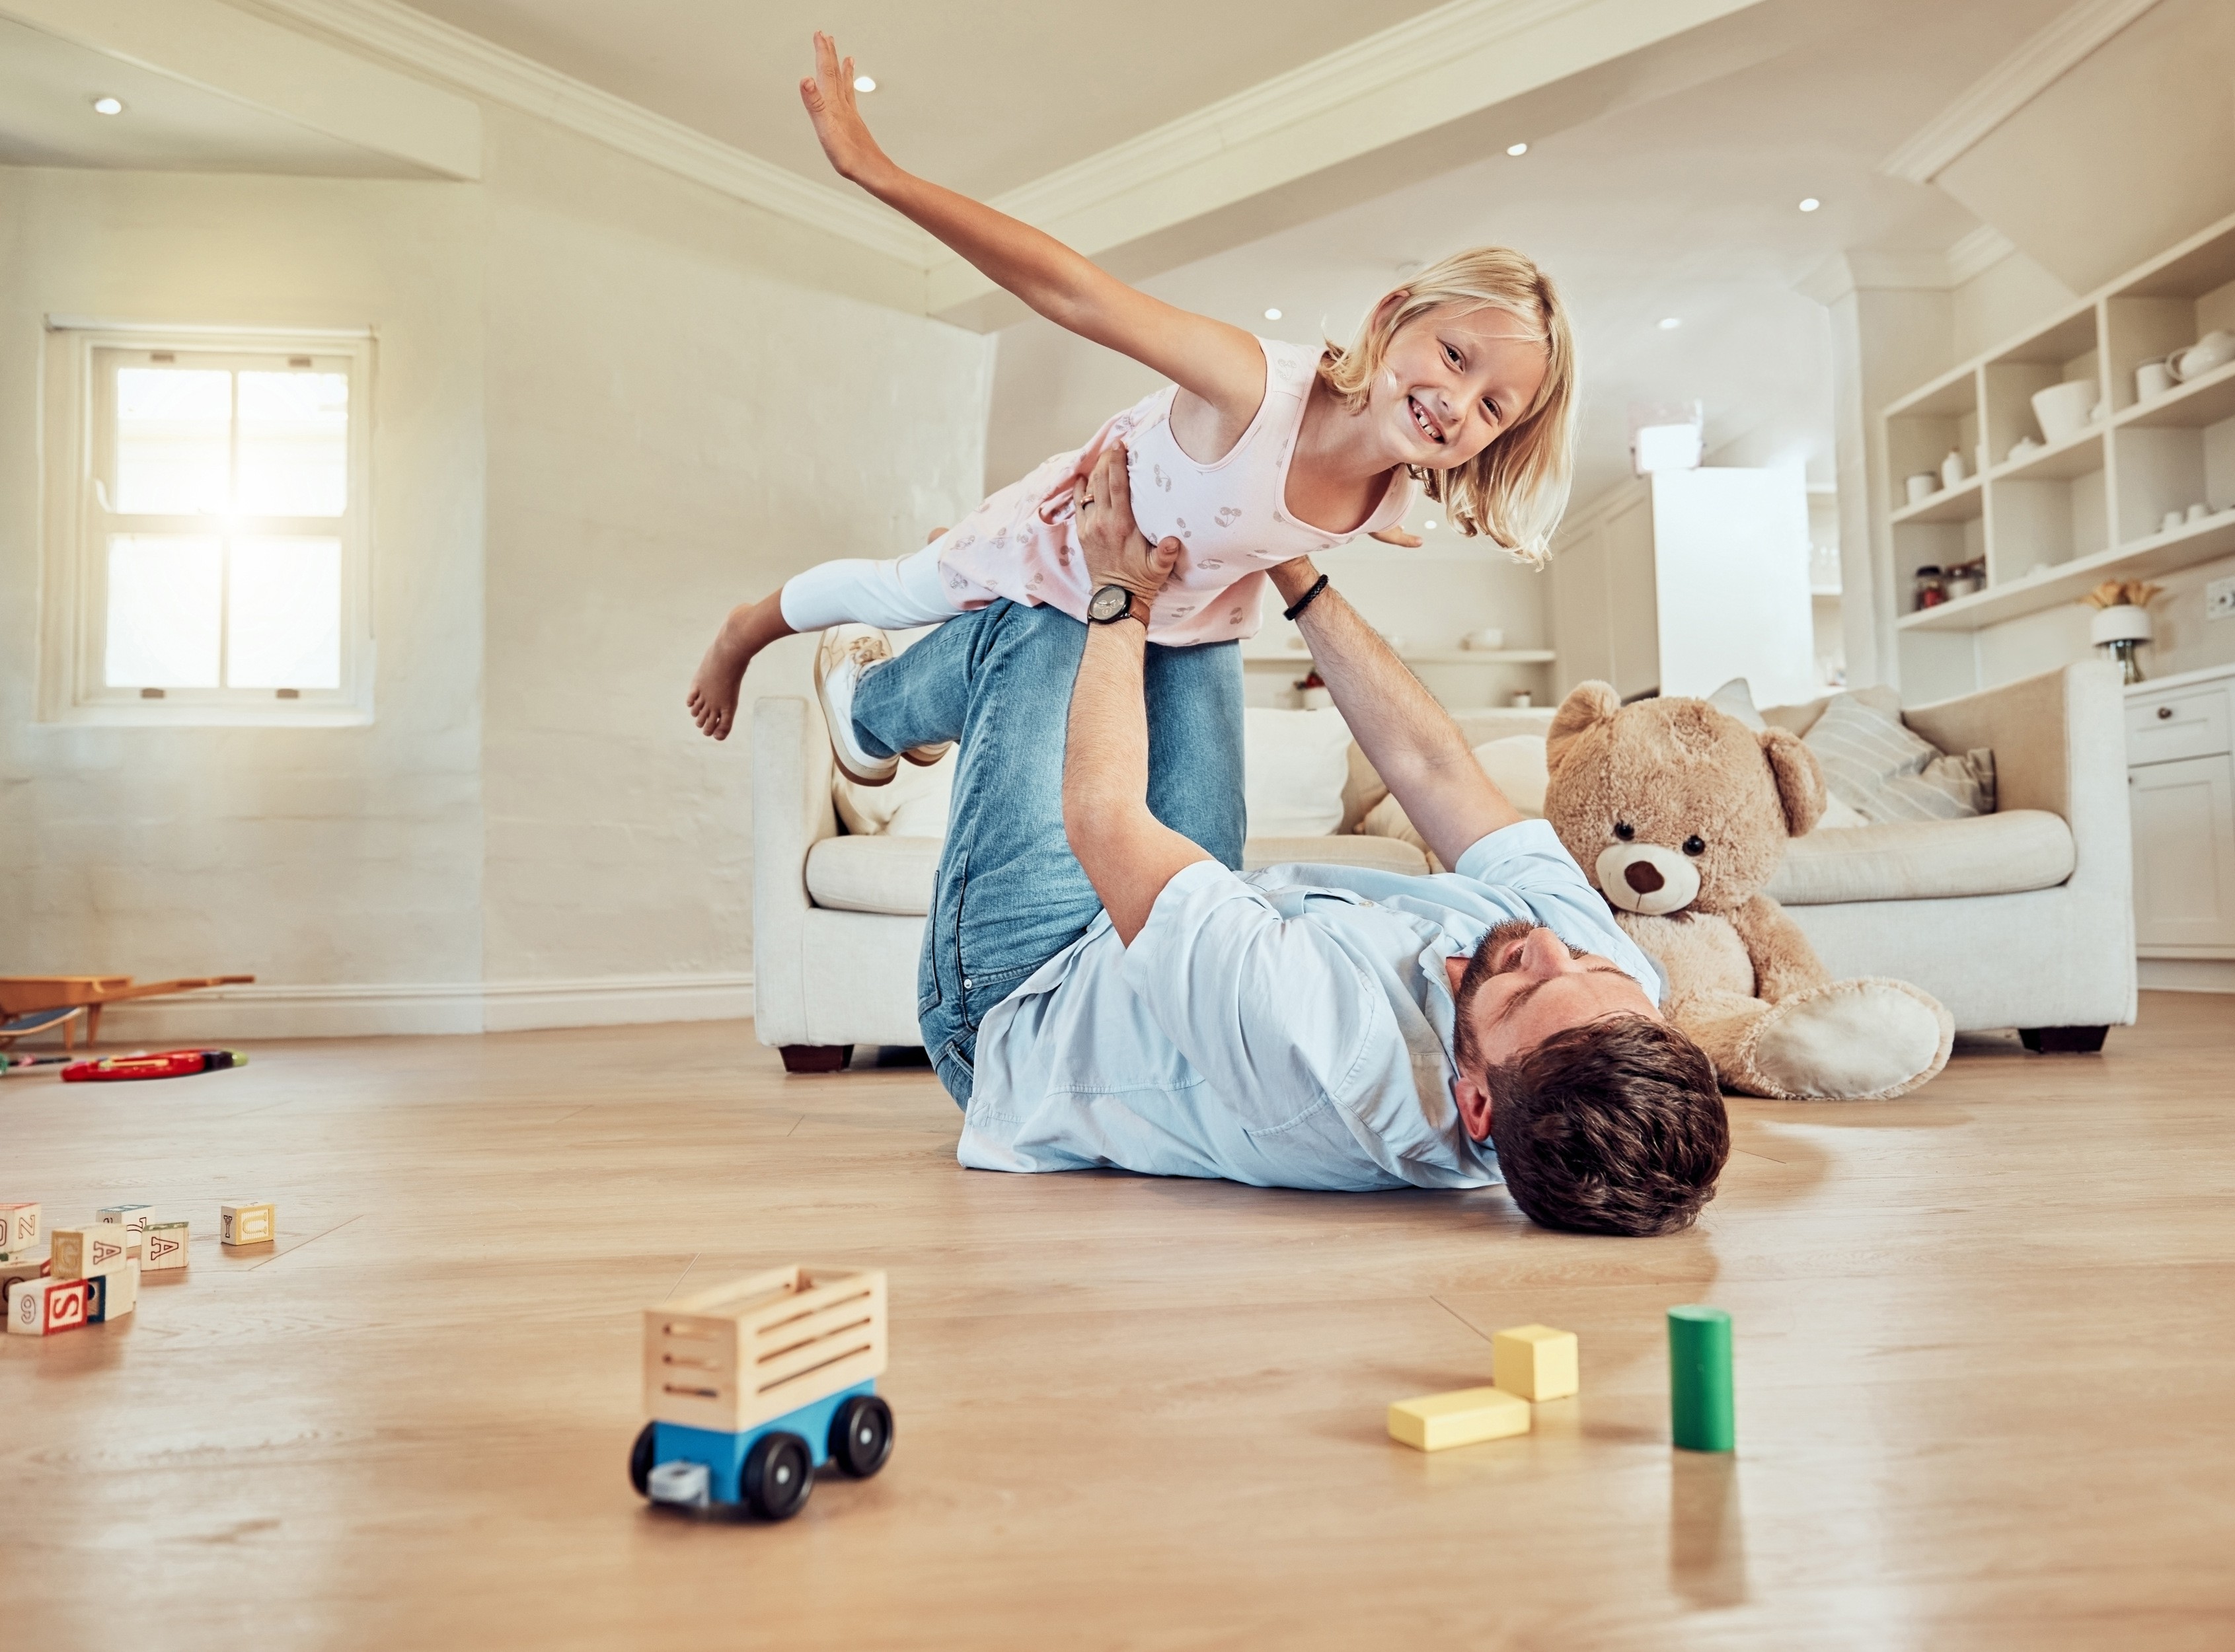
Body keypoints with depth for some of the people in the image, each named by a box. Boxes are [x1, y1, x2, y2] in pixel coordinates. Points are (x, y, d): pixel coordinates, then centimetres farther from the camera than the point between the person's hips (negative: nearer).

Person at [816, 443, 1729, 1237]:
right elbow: (1435, 768, -14)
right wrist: (1300, 579, -4)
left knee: (1038, 623, 2)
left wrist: (1121, 597, -17)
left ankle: (871, 705, 40)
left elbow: (1104, 814, -34)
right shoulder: (1613, 976, -29)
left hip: (1020, 1003, -5)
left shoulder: (1333, 1057, -50)